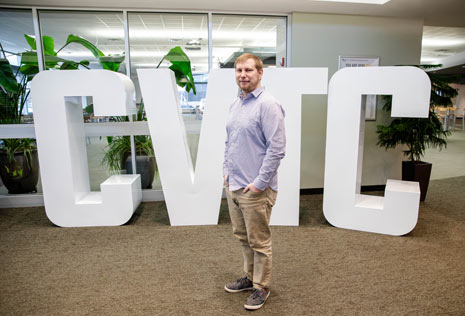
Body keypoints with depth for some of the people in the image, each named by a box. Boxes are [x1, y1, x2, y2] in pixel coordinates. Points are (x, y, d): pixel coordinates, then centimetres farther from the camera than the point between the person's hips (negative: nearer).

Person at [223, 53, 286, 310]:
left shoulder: (268, 105, -15)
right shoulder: (235, 104, 12)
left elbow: (277, 148, -20)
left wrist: (259, 183, -18)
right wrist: (226, 171, 12)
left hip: (255, 189, -8)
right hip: (233, 185, 8)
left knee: (259, 241, 7)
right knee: (243, 237, 21)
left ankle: (261, 287, 27)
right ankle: (250, 276, 40)